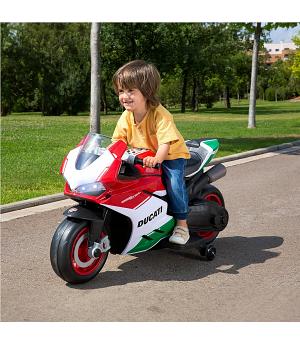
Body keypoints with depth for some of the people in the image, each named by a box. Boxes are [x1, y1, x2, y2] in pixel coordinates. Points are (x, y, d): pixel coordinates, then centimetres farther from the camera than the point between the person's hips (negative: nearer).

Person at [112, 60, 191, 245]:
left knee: (174, 183, -25)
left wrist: (156, 159, -51)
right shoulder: (126, 117, -7)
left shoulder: (160, 115, -27)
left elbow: (166, 142, -34)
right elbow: (118, 139, -3)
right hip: (142, 157, 6)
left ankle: (182, 224, -9)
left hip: (171, 155, -6)